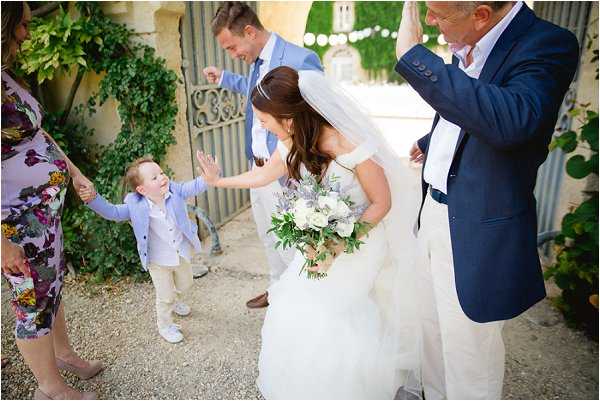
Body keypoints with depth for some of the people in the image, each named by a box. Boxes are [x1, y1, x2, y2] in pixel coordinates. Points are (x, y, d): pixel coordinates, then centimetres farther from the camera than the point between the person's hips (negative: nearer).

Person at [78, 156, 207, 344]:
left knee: (185, 284, 28)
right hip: (158, 261, -3)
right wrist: (93, 199, -32)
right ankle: (165, 326, 37)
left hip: (182, 253, 4)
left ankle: (177, 301, 62)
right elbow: (112, 212, -17)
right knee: (165, 297, 10)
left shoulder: (174, 190, -15)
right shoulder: (136, 206, -21)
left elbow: (194, 186, -17)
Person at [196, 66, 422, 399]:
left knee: (350, 327, -10)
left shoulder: (353, 146, -27)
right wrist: (218, 181, 22)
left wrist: (338, 247, -24)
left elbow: (382, 203, -17)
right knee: (297, 315, 2)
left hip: (364, 236, -6)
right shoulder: (292, 145, -7)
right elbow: (264, 174, 13)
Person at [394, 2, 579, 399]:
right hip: (435, 212, 8)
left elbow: (509, 119, -39)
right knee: (433, 326, 24)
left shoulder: (548, 44, -18)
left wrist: (413, 53, -35)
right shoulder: (468, 45, 4)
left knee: (467, 348, 6)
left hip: (478, 226, -8)